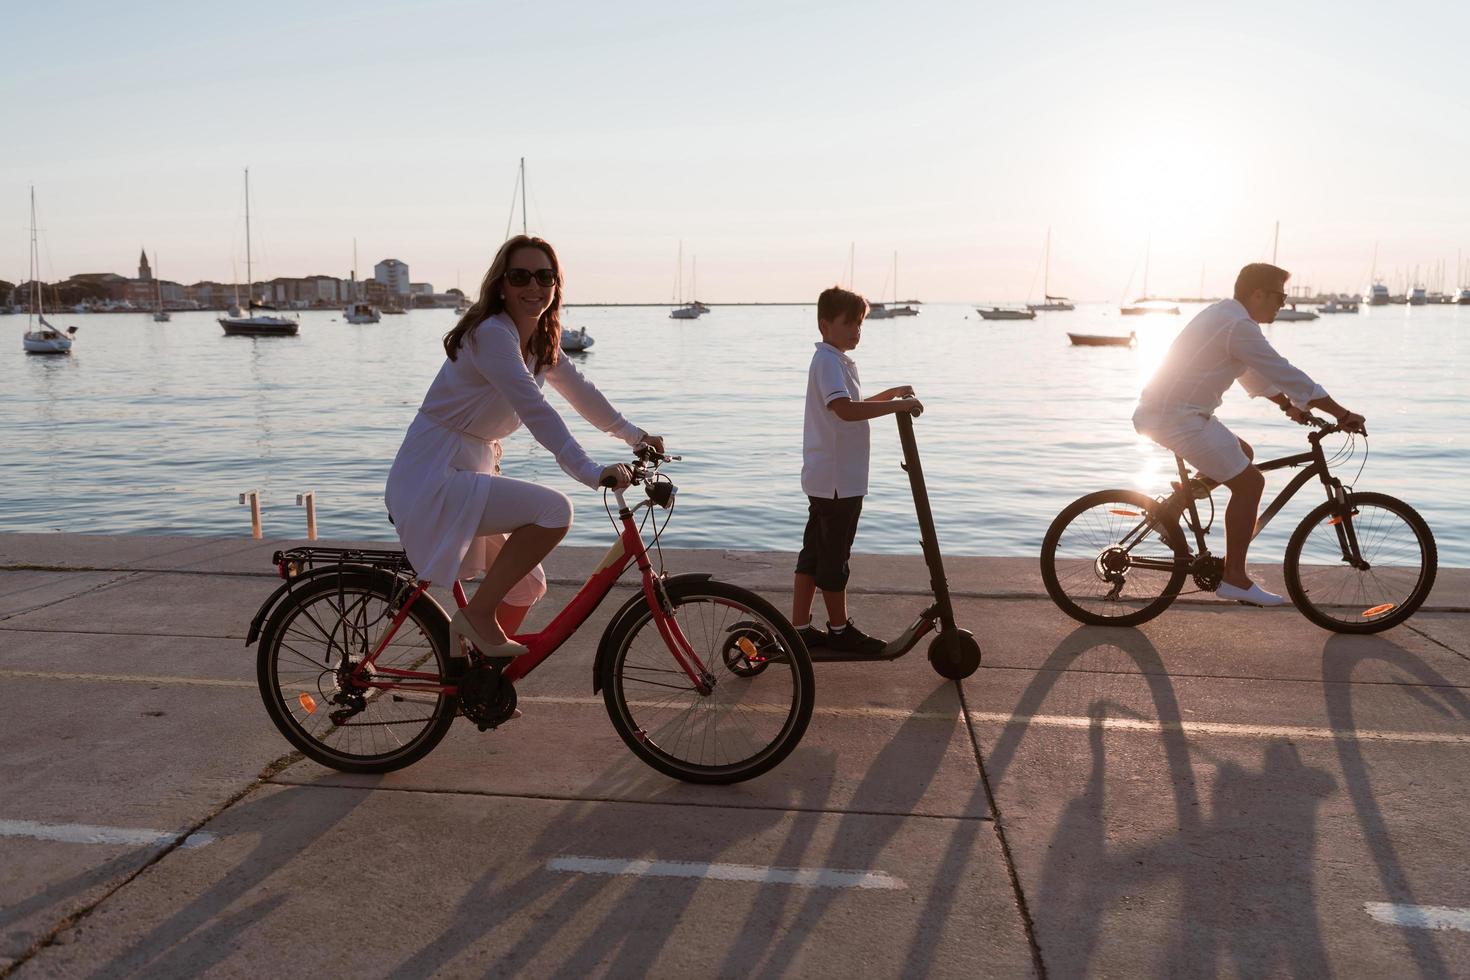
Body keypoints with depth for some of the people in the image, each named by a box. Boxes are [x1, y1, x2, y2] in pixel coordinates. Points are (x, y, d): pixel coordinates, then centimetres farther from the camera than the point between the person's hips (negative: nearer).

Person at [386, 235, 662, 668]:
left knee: (526, 586, 11)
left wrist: (633, 434, 17)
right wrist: (591, 473, -36)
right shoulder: (492, 333, -20)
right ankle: (478, 615, -10)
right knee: (554, 509, -25)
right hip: (434, 478, -9)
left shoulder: (540, 341, 9)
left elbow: (579, 389, 19)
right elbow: (535, 411, -30)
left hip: (470, 471, 10)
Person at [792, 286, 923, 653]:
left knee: (815, 551, 13)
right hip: (836, 480, -10)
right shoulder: (828, 361, -16)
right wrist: (897, 405, -30)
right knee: (834, 556, 2)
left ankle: (800, 627, 19)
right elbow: (846, 410, -32)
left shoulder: (837, 360, 17)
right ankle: (840, 629, 14)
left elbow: (849, 407, 31)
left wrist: (887, 395, 22)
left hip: (826, 478, 10)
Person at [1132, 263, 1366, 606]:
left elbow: (1254, 375, 27)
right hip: (1177, 417, -10)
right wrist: (1342, 414, -9)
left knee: (1243, 454, 24)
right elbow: (1286, 374, -15)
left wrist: (1288, 404, 24)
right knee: (1249, 482, -5)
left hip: (1163, 410, 10)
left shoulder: (1224, 315, 17)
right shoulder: (1239, 326, -15)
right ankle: (1234, 577, 1)